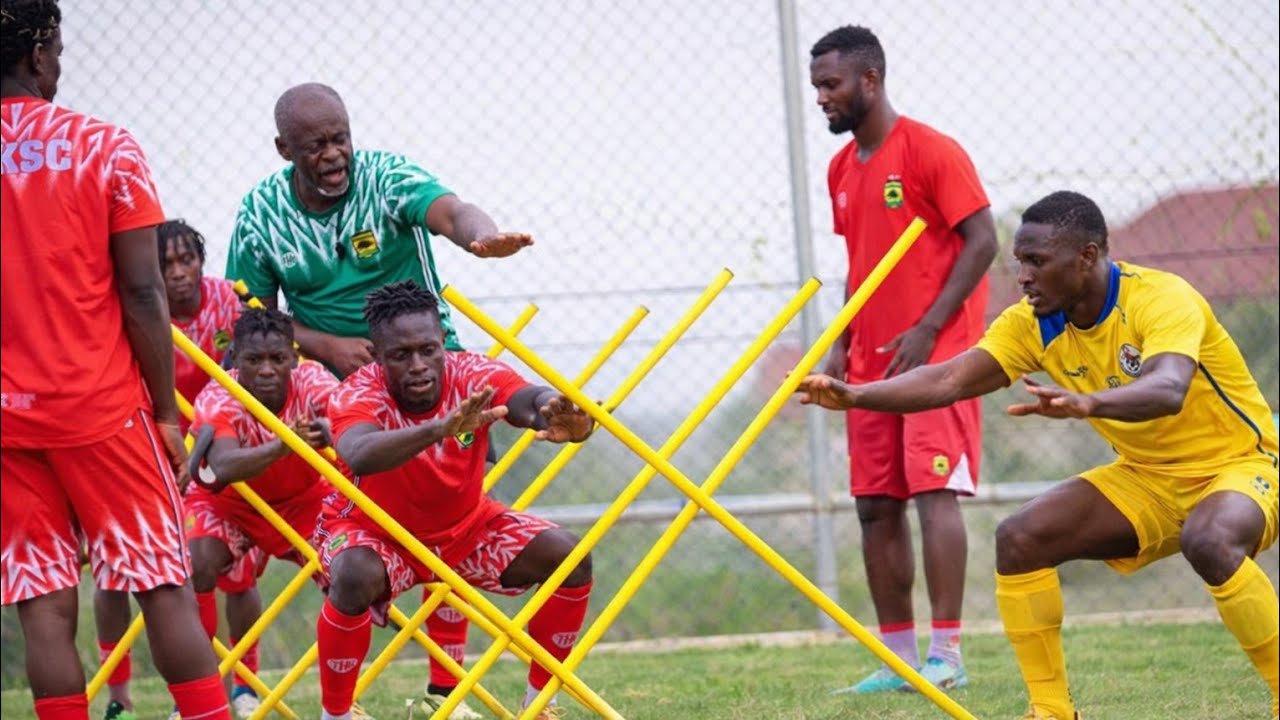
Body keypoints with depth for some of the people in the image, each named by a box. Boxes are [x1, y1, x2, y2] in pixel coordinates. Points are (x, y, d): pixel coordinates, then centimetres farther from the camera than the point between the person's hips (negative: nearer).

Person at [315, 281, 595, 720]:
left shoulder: (472, 377, -22)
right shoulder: (357, 395, -30)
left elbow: (528, 400, -43)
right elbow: (359, 453, -53)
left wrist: (560, 417, -69)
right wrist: (440, 429, -70)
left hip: (465, 525, 4)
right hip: (372, 532, -4)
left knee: (571, 559, -12)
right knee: (355, 577, -37)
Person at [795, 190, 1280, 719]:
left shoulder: (1162, 299, -26)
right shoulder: (1035, 323, -7)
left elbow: (1168, 390, -46)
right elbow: (950, 380, -17)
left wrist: (1088, 403, -65)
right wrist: (854, 396, -32)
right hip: (1147, 477, 7)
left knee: (1210, 541, -39)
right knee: (1020, 540, -11)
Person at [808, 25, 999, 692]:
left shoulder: (930, 151, -9)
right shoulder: (842, 169, 14)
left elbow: (982, 241, -12)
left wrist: (928, 328, -18)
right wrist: (842, 342, 11)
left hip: (934, 353, -8)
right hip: (871, 362, 8)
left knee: (933, 491, -13)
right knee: (875, 505, 5)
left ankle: (945, 655, -13)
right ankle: (898, 657, 11)